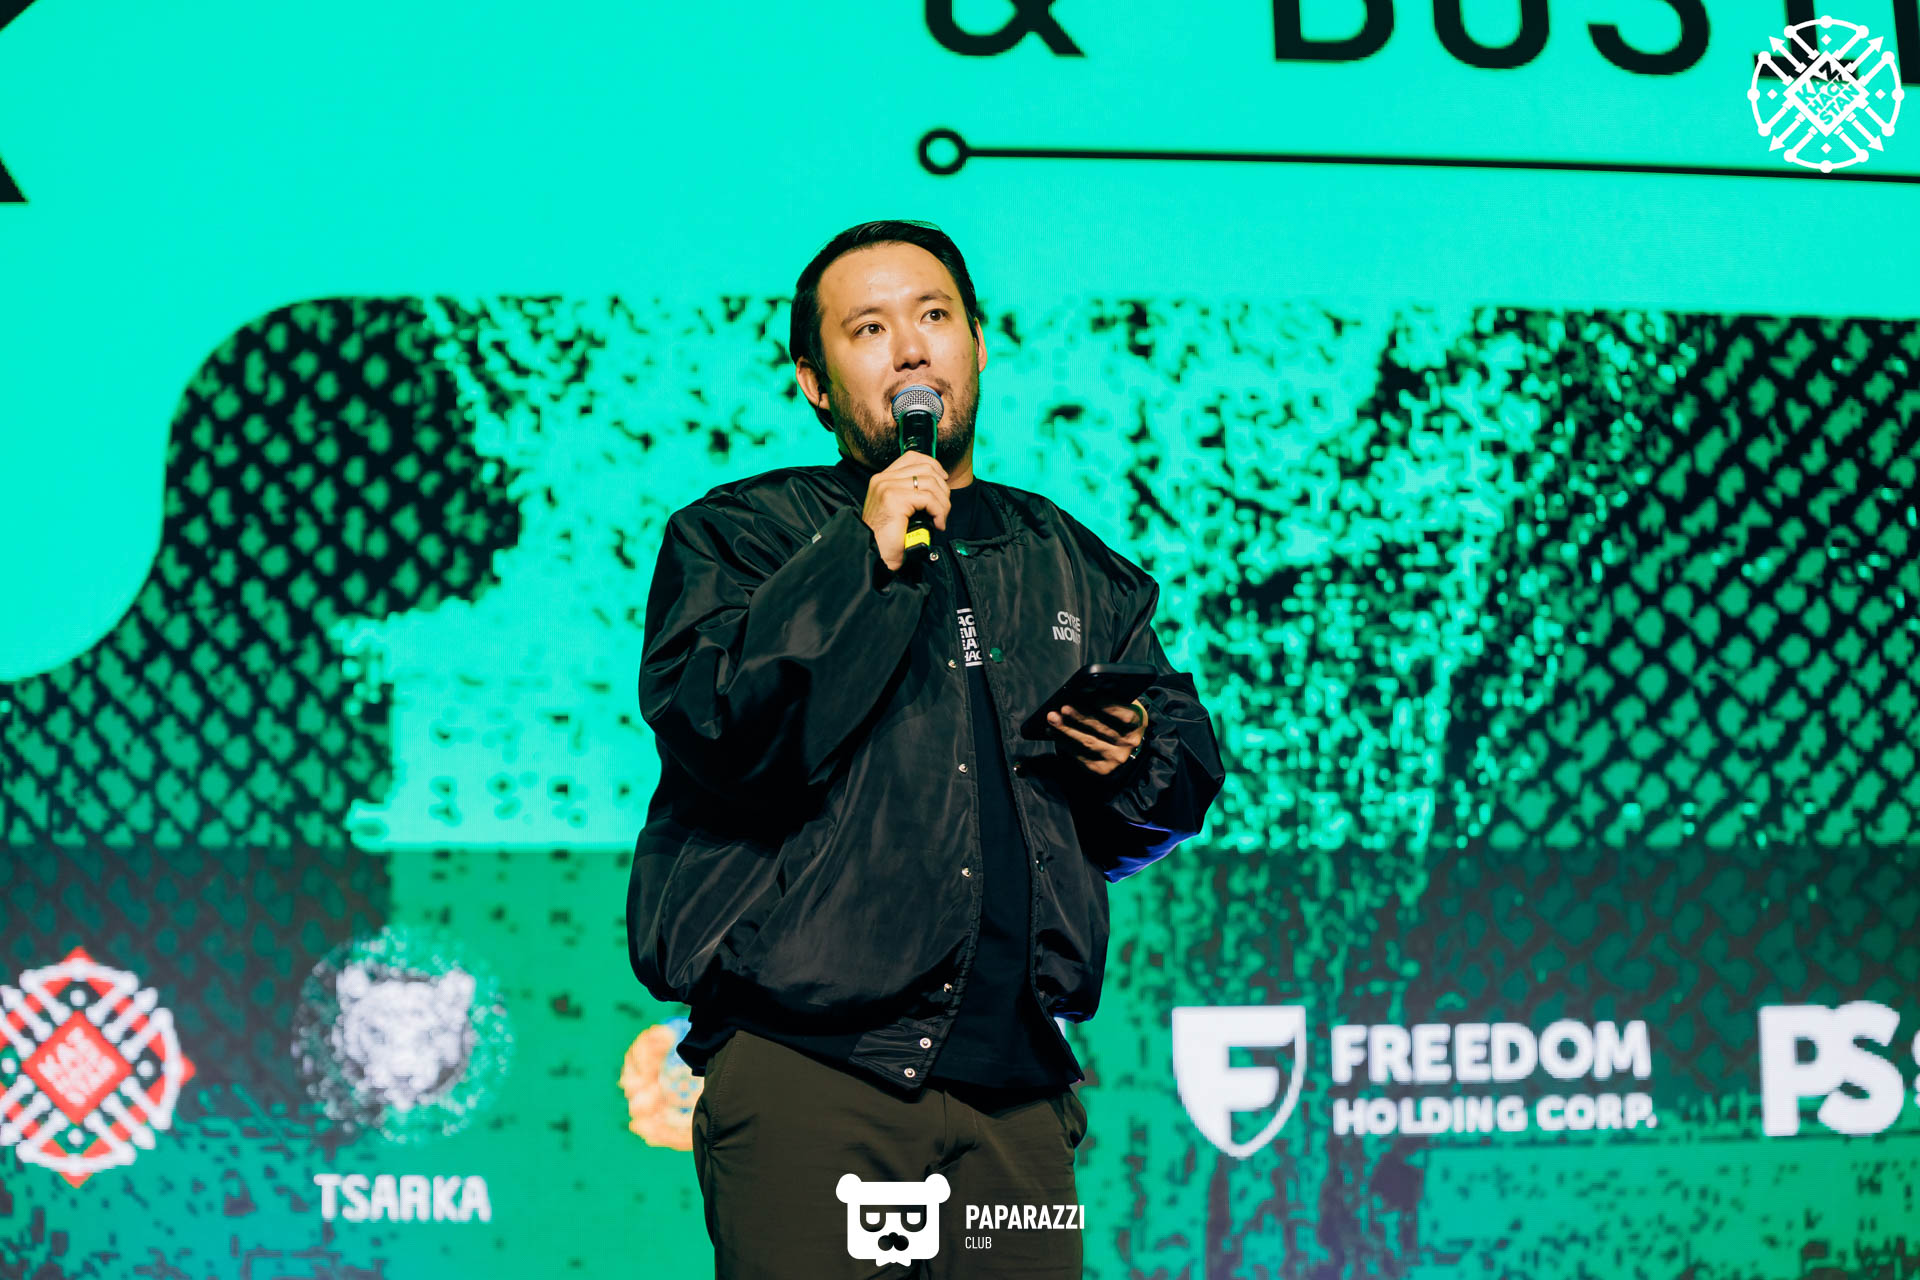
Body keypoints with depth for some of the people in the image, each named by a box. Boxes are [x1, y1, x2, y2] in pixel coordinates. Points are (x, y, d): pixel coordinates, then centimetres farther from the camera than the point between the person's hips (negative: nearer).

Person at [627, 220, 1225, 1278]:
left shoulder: (1071, 567, 19)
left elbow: (1189, 772, 23)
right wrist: (865, 556, -13)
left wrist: (1133, 763, 0)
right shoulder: (738, 536, 6)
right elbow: (717, 737, -11)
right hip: (806, 1074, -4)